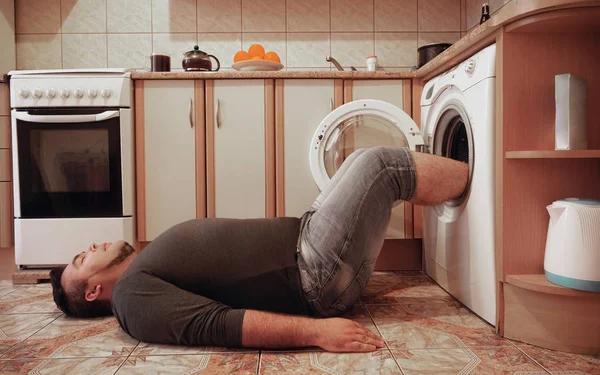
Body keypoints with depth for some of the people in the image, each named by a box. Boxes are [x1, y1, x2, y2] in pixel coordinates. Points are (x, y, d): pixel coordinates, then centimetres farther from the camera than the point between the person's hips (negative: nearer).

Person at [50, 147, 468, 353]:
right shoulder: (133, 296, -9)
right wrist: (314, 331, -34)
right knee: (382, 165, -9)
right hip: (314, 273, -9)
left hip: (300, 236, 9)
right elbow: (215, 324, -24)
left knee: (365, 162, 13)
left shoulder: (148, 267, 18)